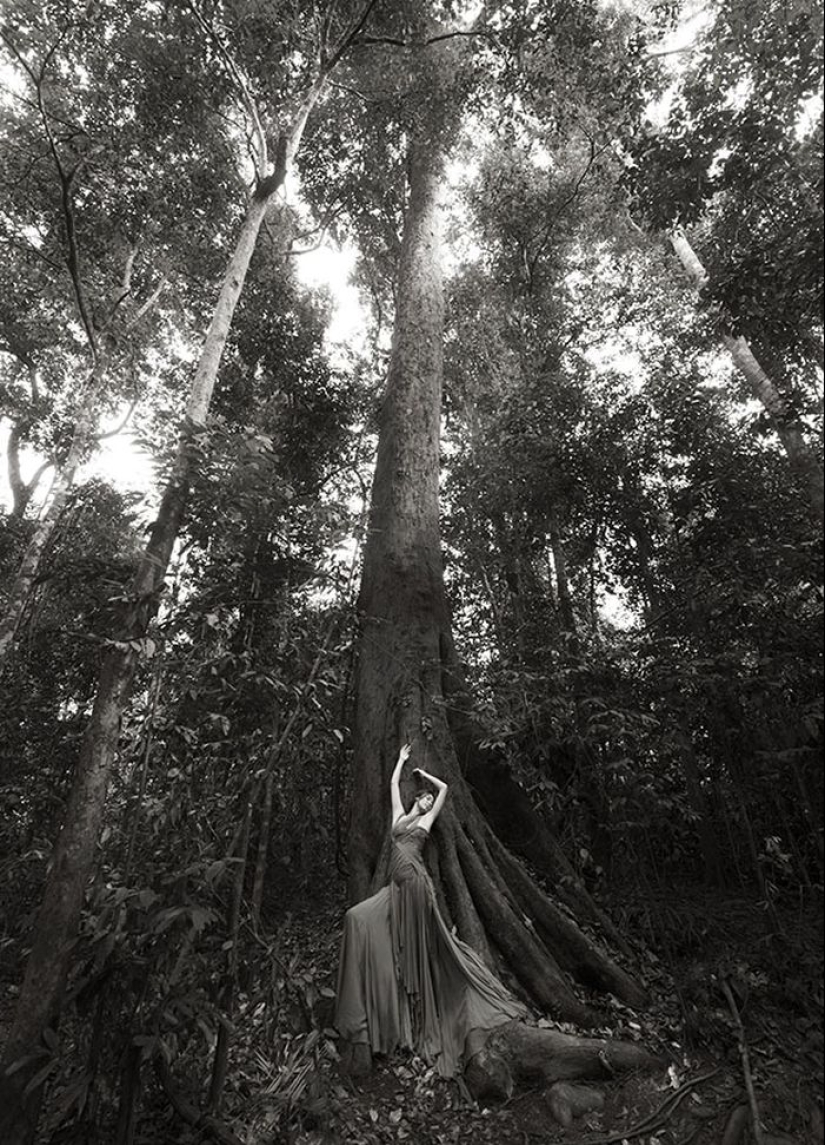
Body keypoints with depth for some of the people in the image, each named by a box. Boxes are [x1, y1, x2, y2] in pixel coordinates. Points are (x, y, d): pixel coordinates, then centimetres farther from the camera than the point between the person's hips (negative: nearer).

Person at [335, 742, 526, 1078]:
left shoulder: (426, 820, 13)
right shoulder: (399, 814, 21)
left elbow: (444, 787, 16)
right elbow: (393, 783, 27)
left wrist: (423, 772, 28)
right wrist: (402, 759, 36)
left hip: (414, 880, -4)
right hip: (396, 886, 4)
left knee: (417, 943, -6)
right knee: (357, 918, -7)